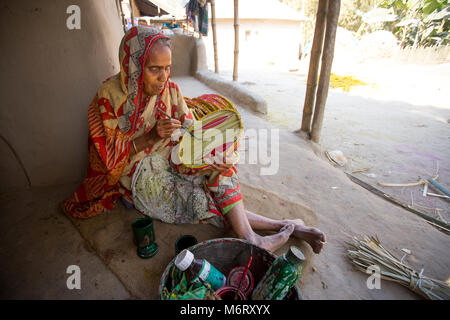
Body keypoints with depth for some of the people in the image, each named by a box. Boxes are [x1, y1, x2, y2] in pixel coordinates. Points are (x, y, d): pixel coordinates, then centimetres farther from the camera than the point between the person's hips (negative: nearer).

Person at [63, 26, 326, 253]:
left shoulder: (171, 90, -1)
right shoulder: (110, 96, -12)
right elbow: (110, 155, -12)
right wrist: (151, 136, -27)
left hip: (173, 162, 4)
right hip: (139, 174, -4)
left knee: (218, 164, -23)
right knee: (201, 202, -24)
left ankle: (249, 237, -24)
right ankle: (285, 226, -18)